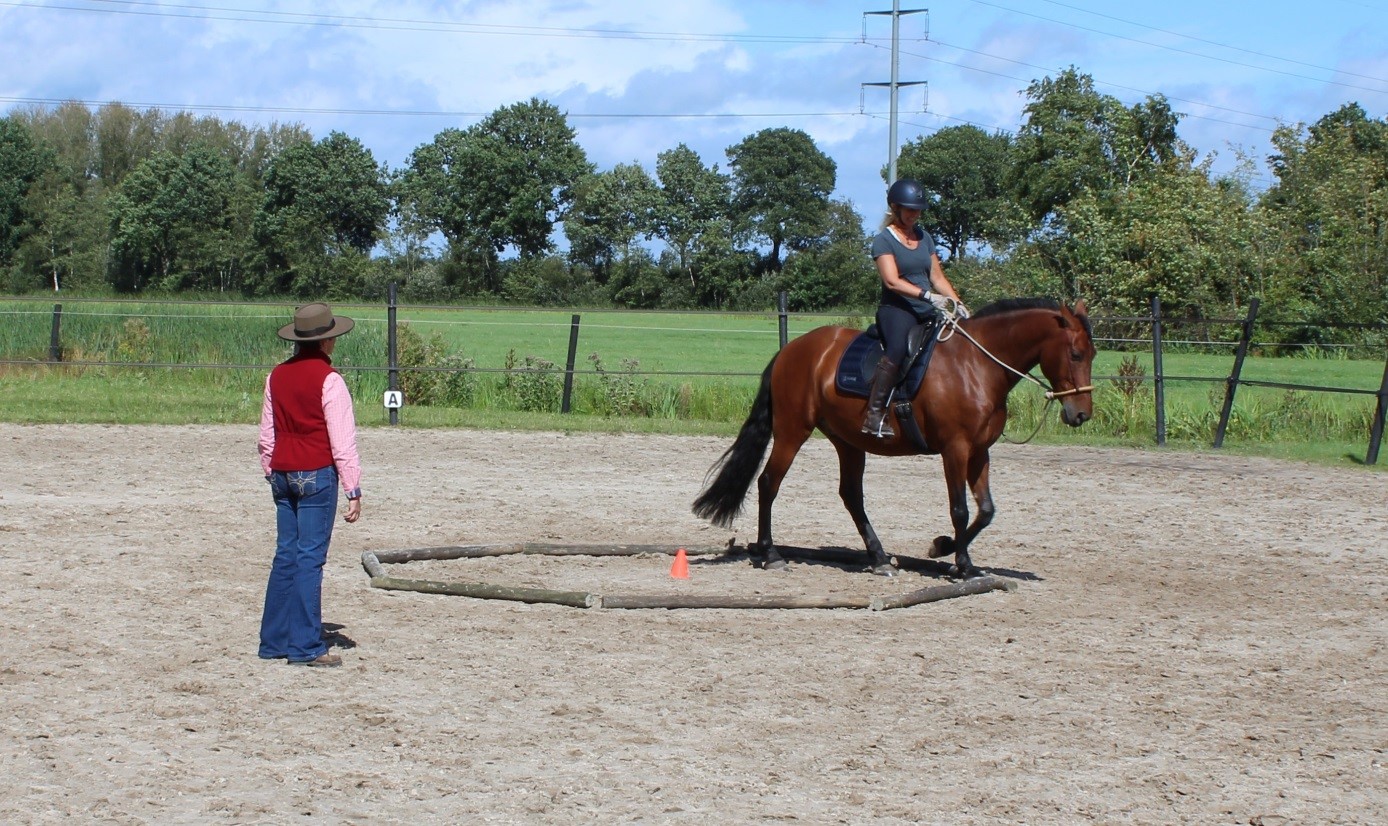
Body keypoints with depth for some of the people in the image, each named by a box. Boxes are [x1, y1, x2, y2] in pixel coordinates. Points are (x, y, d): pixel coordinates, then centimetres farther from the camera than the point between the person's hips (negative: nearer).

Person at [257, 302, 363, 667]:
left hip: (282, 474, 6)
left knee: (285, 555, 12)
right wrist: (353, 491, -9)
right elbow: (343, 442, -12)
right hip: (318, 475, -6)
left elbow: (266, 435, 14)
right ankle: (305, 646, -2)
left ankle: (274, 640, 16)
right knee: (310, 558, -4)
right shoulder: (328, 380, -12)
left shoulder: (277, 376, 8)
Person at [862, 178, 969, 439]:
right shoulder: (884, 240, -3)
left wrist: (957, 303, 3)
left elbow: (937, 277, 19)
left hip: (927, 312, 8)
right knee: (899, 347, -35)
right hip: (897, 309, -8)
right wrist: (928, 295, -27)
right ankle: (874, 413, -37)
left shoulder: (924, 237, 18)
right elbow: (892, 281, -16)